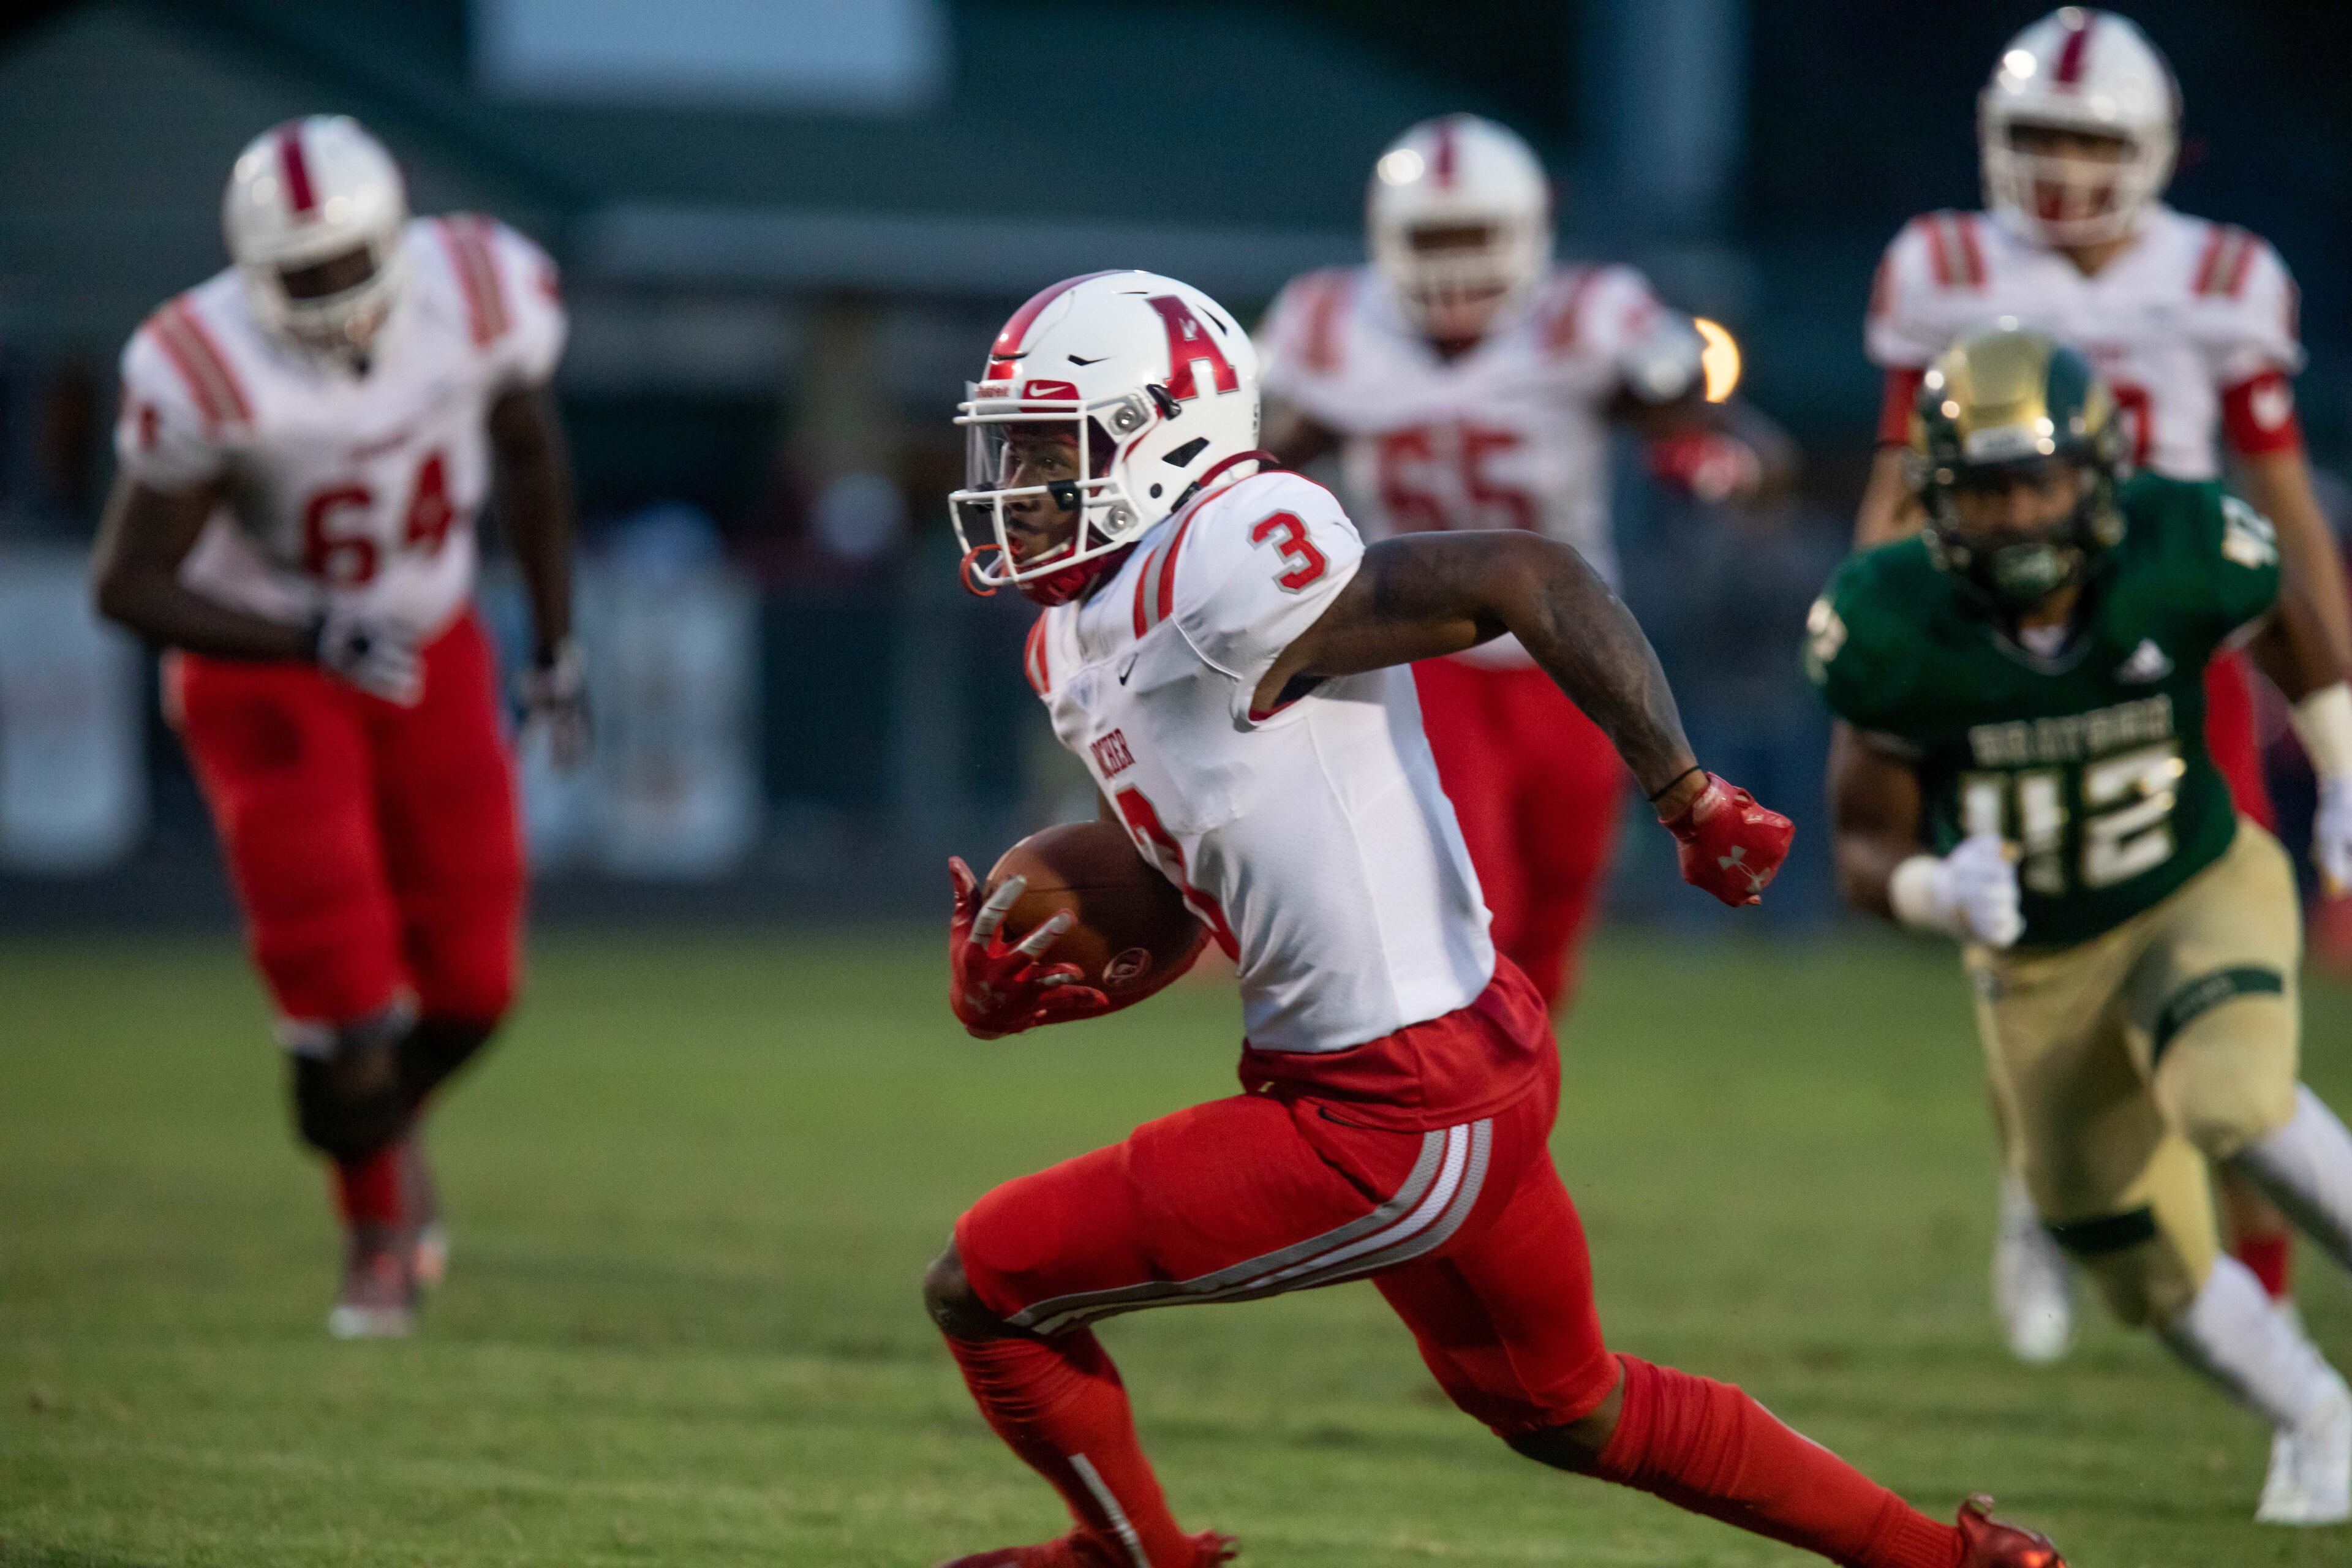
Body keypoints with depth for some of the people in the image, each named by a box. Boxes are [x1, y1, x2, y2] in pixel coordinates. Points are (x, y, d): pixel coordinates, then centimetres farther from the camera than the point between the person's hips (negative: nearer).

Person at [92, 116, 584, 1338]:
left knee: (469, 983, 3)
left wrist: (555, 648, 7)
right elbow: (128, 585, -22)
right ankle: (377, 1229, 18)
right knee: (340, 980, -9)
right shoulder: (206, 374, -29)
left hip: (428, 646, 4)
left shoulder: (482, 296, -18)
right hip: (261, 667, -4)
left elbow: (528, 452, 3)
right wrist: (309, 641, -33)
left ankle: (380, 1117, 38)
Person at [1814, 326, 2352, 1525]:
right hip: (2039, 967, 2)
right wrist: (1941, 892, -36)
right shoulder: (1896, 630, -24)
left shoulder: (2179, 553, -24)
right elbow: (1864, 849, -14)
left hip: (2202, 897, -2)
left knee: (2231, 1102, -35)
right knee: (2156, 1278, 9)